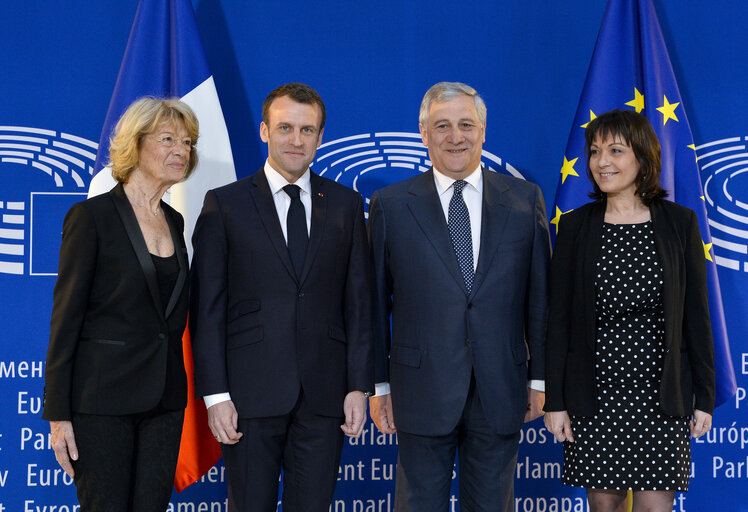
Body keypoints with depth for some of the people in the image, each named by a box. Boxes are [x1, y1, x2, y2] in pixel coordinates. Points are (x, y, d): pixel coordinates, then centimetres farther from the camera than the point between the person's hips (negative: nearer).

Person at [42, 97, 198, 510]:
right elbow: (65, 317, -8)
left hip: (164, 398, 6)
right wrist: (58, 414, -12)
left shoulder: (174, 222, 13)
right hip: (102, 396, -6)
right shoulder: (91, 217, -7)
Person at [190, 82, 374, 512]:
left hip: (324, 396, 2)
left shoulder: (347, 204, 9)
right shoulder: (225, 205, 2)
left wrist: (360, 385, 1)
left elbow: (360, 303, 8)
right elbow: (207, 309, 0)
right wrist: (215, 394, -7)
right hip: (251, 392, -2)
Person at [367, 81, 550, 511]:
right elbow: (376, 302, 3)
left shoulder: (525, 200, 4)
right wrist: (379, 384, 1)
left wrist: (539, 377, 4)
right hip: (422, 391, -1)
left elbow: (539, 295, 6)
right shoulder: (391, 205, 1)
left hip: (501, 391, 1)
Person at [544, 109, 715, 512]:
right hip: (594, 394, 1)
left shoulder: (680, 222, 2)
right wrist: (555, 401, -1)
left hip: (661, 395, 0)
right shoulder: (575, 226, 2)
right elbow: (558, 317, 2)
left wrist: (704, 397, 1)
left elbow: (696, 315, 3)